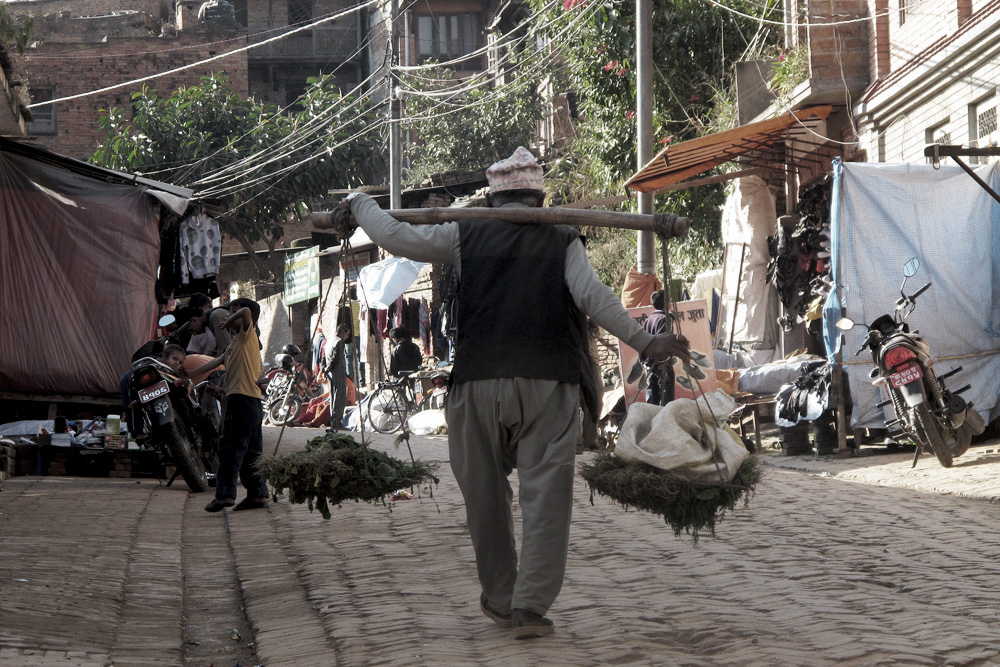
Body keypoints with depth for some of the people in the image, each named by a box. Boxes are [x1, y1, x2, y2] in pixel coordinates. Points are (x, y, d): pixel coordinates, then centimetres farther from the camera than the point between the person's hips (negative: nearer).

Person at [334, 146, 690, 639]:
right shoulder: (562, 241, 7)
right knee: (545, 496, -1)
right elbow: (592, 296, -5)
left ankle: (500, 601, 21)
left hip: (478, 384, 1)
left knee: (485, 496, 13)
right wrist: (643, 342, -4)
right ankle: (531, 606, -9)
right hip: (547, 384, -1)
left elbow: (398, 238, 8)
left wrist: (359, 204, 25)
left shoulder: (466, 235, 9)